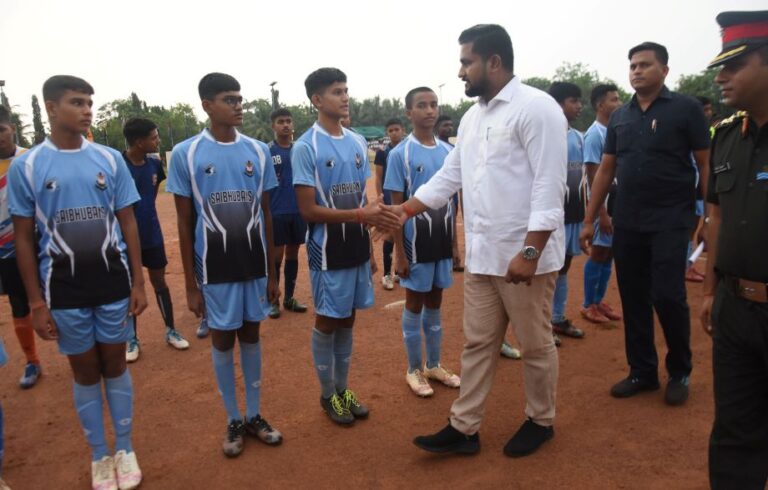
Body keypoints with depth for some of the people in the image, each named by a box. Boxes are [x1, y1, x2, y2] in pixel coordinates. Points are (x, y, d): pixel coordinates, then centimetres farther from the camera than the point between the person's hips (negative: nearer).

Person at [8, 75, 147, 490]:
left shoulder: (110, 159, -1)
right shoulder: (26, 166, -5)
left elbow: (127, 223, 3)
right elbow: (24, 237, -1)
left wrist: (138, 283, 1)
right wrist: (36, 303, -4)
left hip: (114, 283, 1)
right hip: (64, 289, -1)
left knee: (115, 364, 13)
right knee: (85, 371, 11)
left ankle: (125, 450, 29)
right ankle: (99, 456, 28)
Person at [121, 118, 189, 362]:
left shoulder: (155, 164, -2)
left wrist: (145, 215, 10)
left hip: (152, 234, 4)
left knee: (159, 281, 12)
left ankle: (171, 331, 25)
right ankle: (133, 340, 21)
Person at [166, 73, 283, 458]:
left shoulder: (258, 150, 1)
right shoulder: (185, 154, -6)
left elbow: (266, 214, 6)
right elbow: (184, 222, -3)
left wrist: (272, 272, 6)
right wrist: (190, 284, -4)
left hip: (254, 262, 3)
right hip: (214, 266, -2)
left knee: (251, 334, 13)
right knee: (222, 338, 9)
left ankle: (254, 416, 28)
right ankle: (233, 421, 26)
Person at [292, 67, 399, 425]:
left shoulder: (358, 143, 7)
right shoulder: (306, 147, -12)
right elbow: (308, 210, -16)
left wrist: (369, 247, 12)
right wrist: (361, 215, -24)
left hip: (357, 248, 6)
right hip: (328, 251, -6)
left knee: (347, 319, 15)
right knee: (327, 320, 7)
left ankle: (343, 389, 30)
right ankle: (327, 395, 25)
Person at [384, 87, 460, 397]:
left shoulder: (448, 152, 5)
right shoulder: (400, 154, -9)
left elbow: (454, 199, 11)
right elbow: (397, 207, -9)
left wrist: (456, 241, 10)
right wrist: (399, 253, -11)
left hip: (443, 241, 5)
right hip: (417, 241, -5)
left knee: (435, 304, 15)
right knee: (415, 305, 7)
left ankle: (434, 365, 30)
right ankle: (414, 370, 23)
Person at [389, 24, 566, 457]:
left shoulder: (536, 107, -12)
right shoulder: (472, 117, 13)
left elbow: (549, 187, -18)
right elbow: (449, 178, 15)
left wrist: (530, 251, -23)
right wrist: (402, 211, 8)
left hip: (525, 255, -7)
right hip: (481, 255, 8)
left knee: (536, 345, 10)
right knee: (478, 344, 14)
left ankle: (541, 421, 32)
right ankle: (464, 428, 26)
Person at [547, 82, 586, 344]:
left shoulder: (579, 137, 12)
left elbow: (582, 176, 17)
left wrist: (586, 212, 16)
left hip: (574, 214, 8)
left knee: (563, 266, 15)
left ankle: (558, 318, 27)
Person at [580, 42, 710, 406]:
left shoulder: (685, 108, -3)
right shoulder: (620, 116, 9)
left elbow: (706, 164, -3)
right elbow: (605, 170, 11)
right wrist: (589, 220, 8)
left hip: (669, 221, -4)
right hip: (626, 223, 4)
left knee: (667, 296, -5)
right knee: (633, 299, 8)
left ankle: (680, 372, 19)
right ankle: (642, 371, 23)